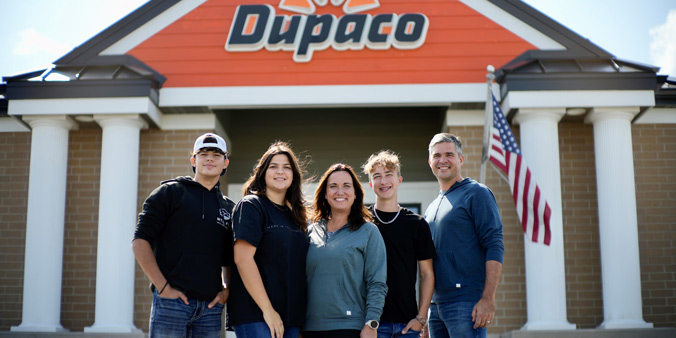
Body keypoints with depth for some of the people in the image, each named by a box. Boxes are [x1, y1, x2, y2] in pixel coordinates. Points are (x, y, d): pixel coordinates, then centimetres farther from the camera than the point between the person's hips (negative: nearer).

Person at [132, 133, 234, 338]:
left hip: (211, 307, 4)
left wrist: (226, 290, 3)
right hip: (172, 301, -4)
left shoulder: (229, 208, 16)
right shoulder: (171, 192, 3)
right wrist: (163, 287, -11)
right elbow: (140, 242, -4)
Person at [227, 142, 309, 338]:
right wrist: (267, 309, -17)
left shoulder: (295, 215, 18)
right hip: (255, 315, -6)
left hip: (292, 317, 7)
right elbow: (243, 258, -14)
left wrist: (301, 312, 8)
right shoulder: (251, 206, -3)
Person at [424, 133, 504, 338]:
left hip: (466, 304, -7)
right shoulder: (432, 208, 20)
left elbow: (494, 247, -11)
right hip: (436, 304, 7)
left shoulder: (476, 194, -2)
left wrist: (488, 299, -19)